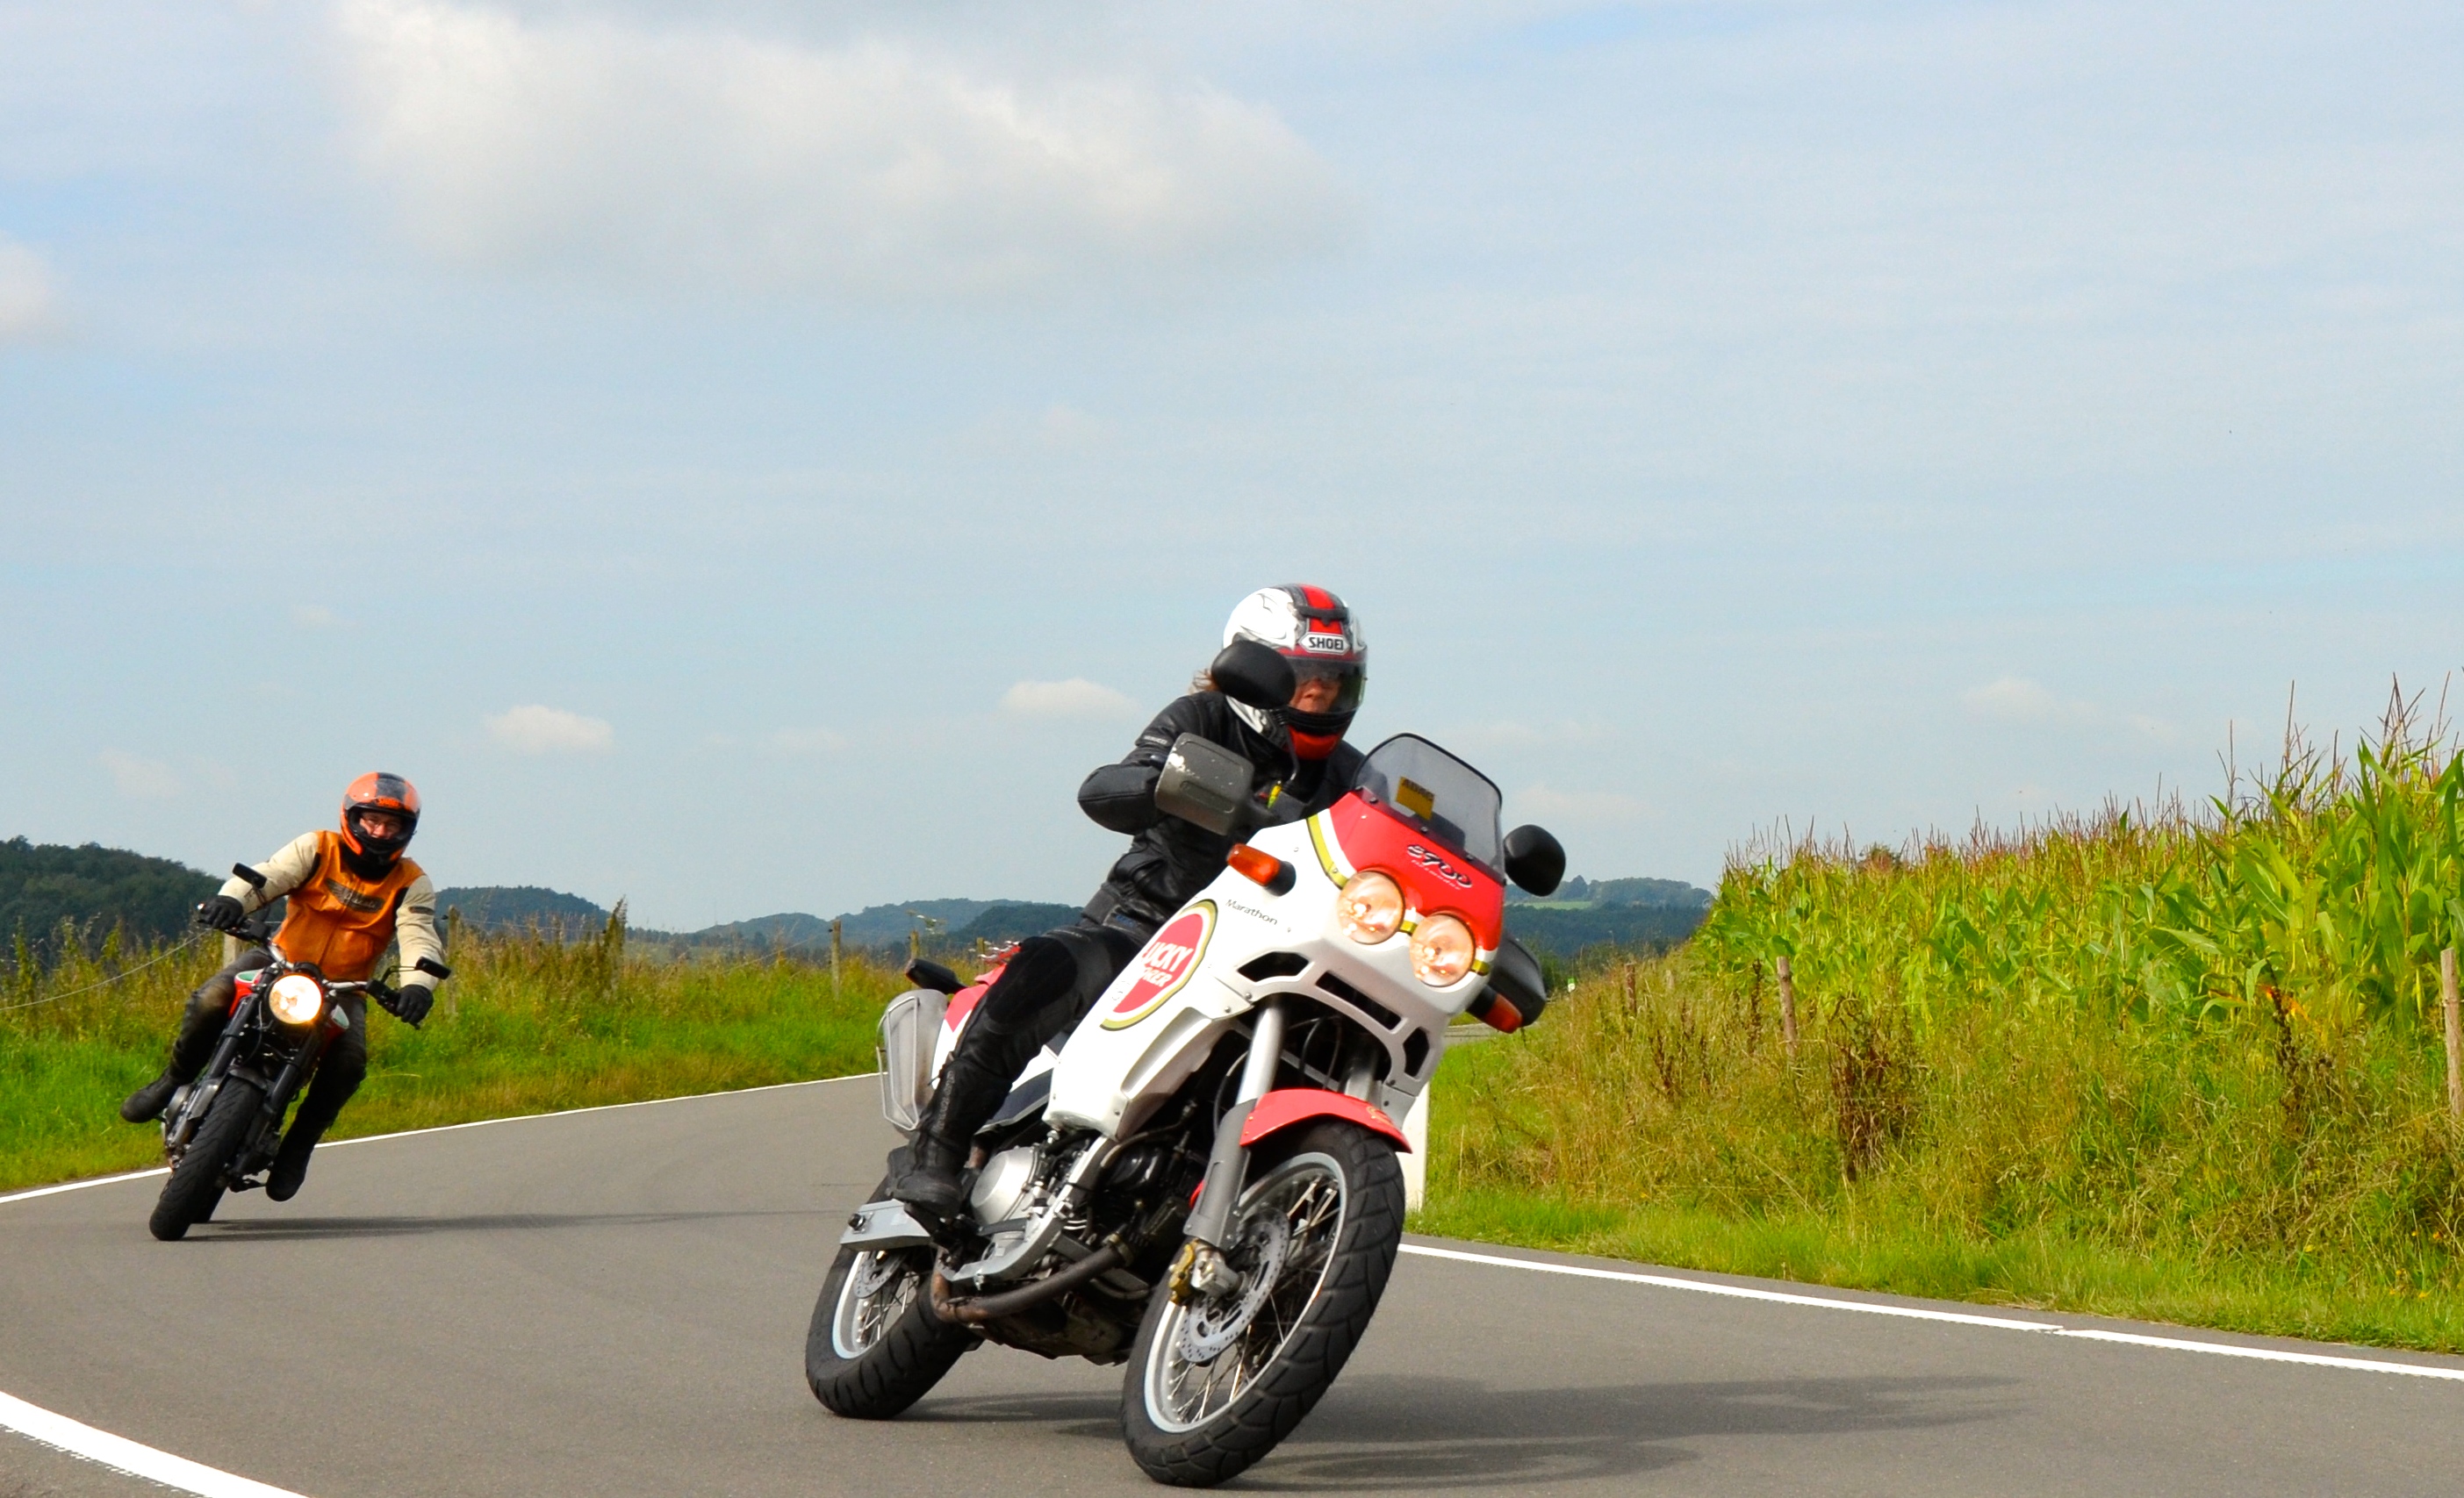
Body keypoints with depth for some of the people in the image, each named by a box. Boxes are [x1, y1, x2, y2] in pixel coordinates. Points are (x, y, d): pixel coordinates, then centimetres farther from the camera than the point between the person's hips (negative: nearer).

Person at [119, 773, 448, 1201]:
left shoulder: (412, 885, -3)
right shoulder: (316, 850, -3)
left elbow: (421, 939, -18)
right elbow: (266, 877, -18)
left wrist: (418, 987, -41)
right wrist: (230, 899, -43)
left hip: (343, 988, 0)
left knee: (349, 1058, -29)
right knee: (211, 999, -26)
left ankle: (299, 1144, -9)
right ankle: (174, 1080, -1)